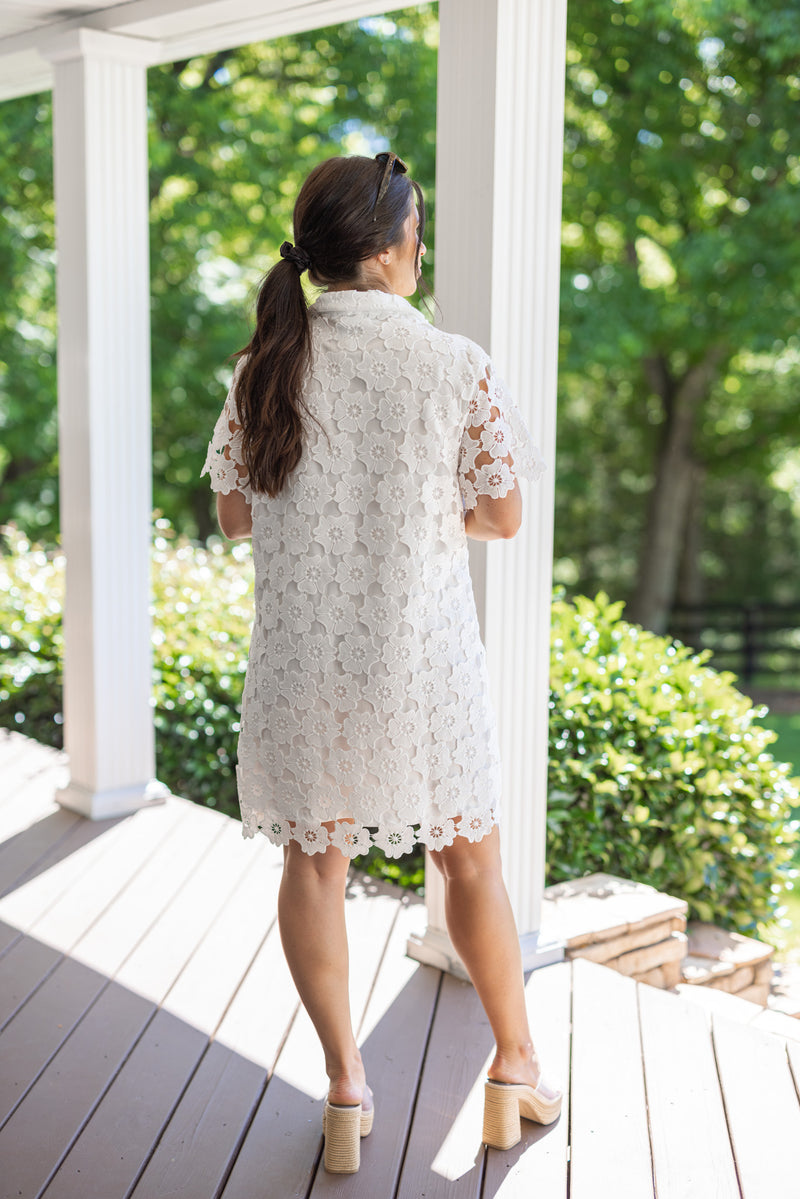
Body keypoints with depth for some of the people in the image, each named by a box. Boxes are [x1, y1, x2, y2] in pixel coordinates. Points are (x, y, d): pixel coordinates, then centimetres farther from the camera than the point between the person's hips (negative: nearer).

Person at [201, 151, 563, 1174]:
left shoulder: (263, 366, -3)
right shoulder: (456, 367, -12)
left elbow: (235, 516, 3)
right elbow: (501, 517, -4)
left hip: (299, 661, 2)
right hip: (422, 662, -2)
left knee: (313, 862, 15)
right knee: (471, 859, 16)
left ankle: (345, 1091, 23)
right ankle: (517, 1068, 31)